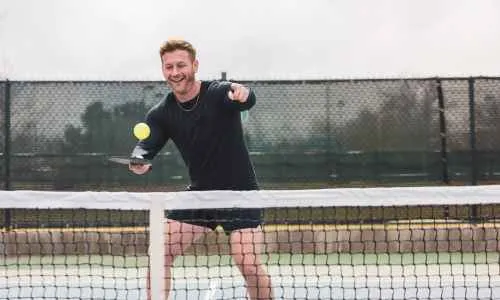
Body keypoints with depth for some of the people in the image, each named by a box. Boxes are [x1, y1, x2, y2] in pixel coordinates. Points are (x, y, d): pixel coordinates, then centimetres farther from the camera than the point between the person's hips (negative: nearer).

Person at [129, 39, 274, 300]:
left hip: (239, 193, -5)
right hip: (199, 193, 5)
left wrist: (242, 94, -61)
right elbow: (146, 145, -12)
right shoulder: (161, 114, -1)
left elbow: (247, 100, -36)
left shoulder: (219, 93, -16)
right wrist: (139, 160, -36)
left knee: (249, 265, -17)